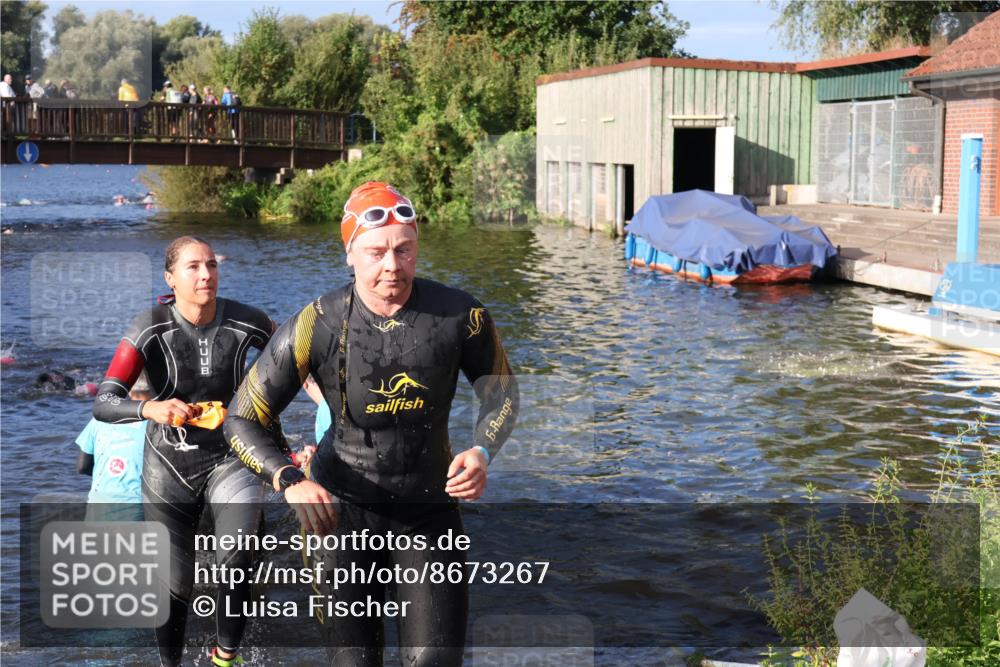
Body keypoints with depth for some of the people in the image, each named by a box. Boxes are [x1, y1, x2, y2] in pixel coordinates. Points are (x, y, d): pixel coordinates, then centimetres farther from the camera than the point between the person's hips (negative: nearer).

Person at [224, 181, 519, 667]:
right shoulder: (316, 327, -16)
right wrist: (291, 482, -27)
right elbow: (242, 420, -10)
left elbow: (500, 389, 5)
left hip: (431, 510, 1)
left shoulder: (460, 315, -13)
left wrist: (482, 451, -15)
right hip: (344, 508, -1)